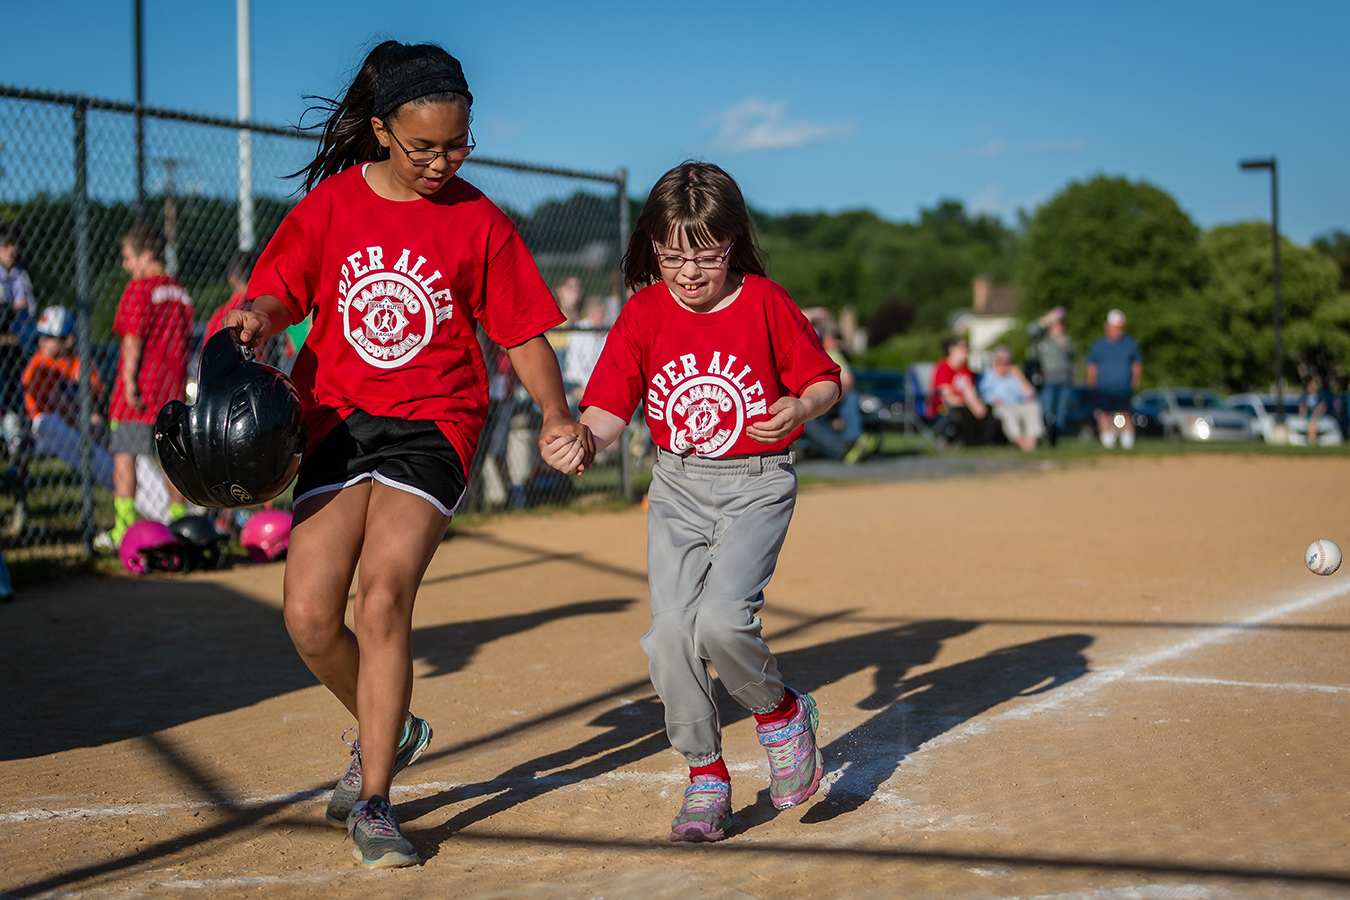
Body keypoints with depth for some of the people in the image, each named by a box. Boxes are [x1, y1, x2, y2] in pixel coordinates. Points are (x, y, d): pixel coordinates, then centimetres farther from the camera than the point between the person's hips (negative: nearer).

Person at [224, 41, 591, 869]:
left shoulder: (480, 222, 0)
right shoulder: (331, 203, 4)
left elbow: (523, 332, 3)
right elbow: (279, 293, 7)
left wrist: (557, 415, -11)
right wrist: (260, 319, -17)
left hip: (434, 423, -2)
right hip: (338, 420, 3)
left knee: (384, 598, -17)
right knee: (310, 614, -6)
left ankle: (372, 803, -6)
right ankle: (388, 731, 25)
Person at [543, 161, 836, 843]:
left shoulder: (765, 303, -6)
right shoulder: (643, 314, -1)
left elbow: (824, 382, 1)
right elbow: (609, 409, -6)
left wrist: (799, 409, -21)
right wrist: (582, 441, -27)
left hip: (757, 484, -3)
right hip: (678, 487, 3)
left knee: (720, 619, -22)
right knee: (671, 629, -8)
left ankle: (782, 713, 10)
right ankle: (706, 777, 10)